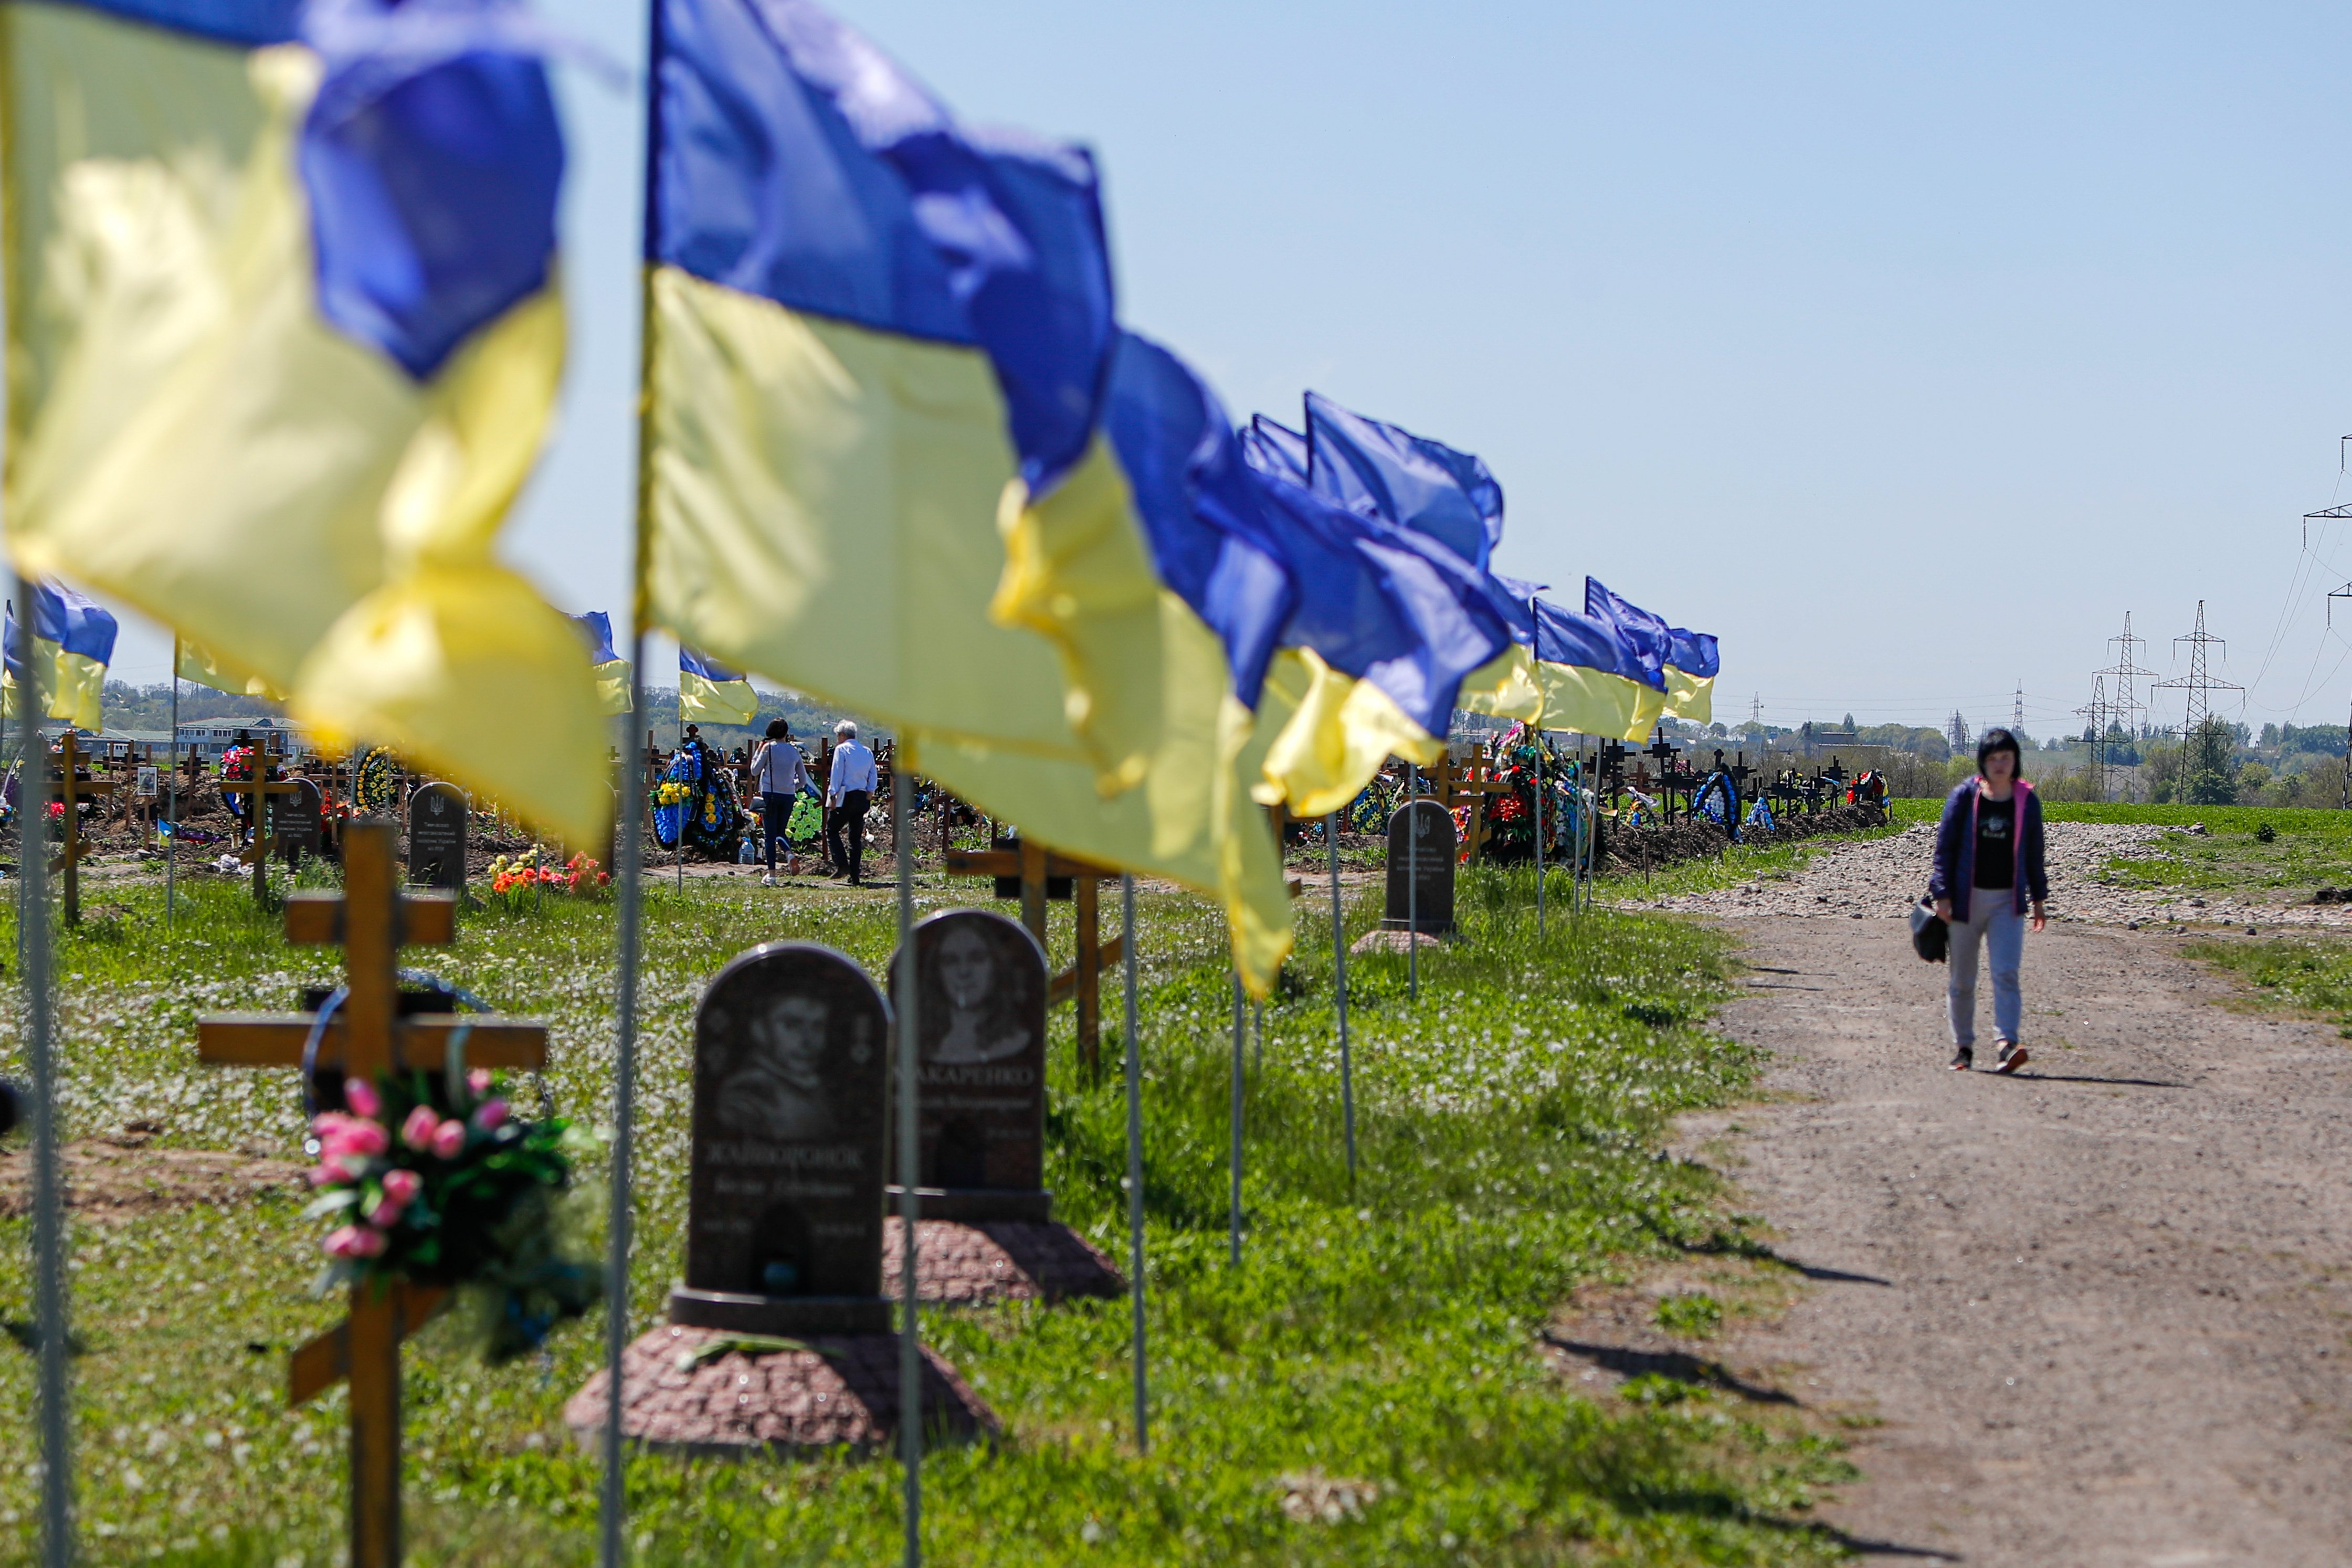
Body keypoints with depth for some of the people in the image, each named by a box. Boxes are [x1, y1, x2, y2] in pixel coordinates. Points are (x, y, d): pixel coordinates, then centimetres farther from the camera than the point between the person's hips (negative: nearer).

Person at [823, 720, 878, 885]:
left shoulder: (841, 749, -4)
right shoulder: (868, 753, 13)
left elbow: (837, 774, -9)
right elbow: (873, 777, 11)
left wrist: (833, 796, -8)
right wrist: (869, 795, 13)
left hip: (845, 797, -6)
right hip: (862, 797, 6)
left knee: (832, 830, 4)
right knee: (856, 837, 9)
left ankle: (842, 865, -13)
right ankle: (855, 876, 5)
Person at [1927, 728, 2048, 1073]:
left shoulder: (2026, 801, 4)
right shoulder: (1964, 798, -1)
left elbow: (2033, 853, 13)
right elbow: (1945, 847, 0)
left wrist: (2038, 898, 16)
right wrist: (1943, 894, -7)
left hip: (2008, 901, 0)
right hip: (1967, 898, 0)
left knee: (2006, 972, -15)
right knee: (1962, 979, 6)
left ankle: (2009, 1044, -24)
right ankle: (1963, 1047, 19)